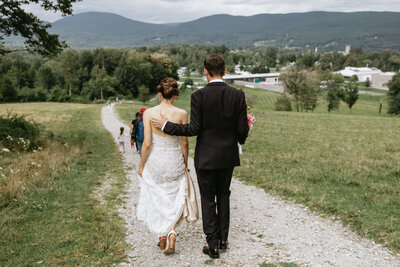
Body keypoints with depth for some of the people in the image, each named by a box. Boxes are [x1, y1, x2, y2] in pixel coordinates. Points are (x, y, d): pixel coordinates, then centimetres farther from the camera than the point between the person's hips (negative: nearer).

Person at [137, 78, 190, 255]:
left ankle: (162, 236, 25)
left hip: (154, 162, 0)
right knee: (175, 201, 17)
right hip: (175, 162, 0)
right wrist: (185, 164, 12)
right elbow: (185, 143, -2)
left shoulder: (149, 113, -10)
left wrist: (141, 165, 3)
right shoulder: (181, 114, -9)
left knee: (157, 200, 18)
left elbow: (147, 144, -11)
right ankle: (172, 233, -3)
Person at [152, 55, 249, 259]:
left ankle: (213, 246, 14)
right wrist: (239, 139, 19)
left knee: (208, 199, 8)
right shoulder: (237, 95, -5)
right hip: (228, 155, 3)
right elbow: (242, 128, -4)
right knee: (223, 195, 20)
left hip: (206, 156, -3)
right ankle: (223, 240, 27)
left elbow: (194, 129, -16)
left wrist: (166, 126, -5)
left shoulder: (198, 96, -14)